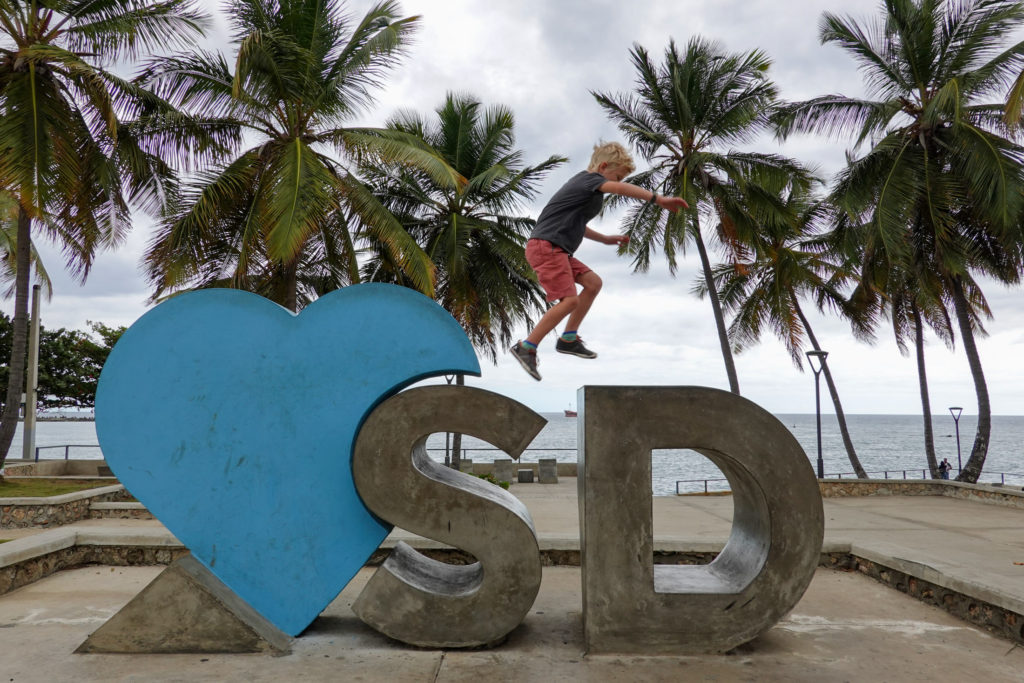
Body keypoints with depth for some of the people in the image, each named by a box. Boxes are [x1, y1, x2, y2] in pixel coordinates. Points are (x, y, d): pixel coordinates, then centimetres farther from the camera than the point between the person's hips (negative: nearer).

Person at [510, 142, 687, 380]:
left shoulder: (582, 182, 25)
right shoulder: (589, 178, -5)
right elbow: (619, 188, -28)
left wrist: (605, 239, 34)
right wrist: (658, 199, -33)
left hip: (557, 250, 10)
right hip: (546, 246, -10)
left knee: (593, 282, 11)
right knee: (570, 300, -18)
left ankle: (568, 339, 15)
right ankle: (526, 348, -10)